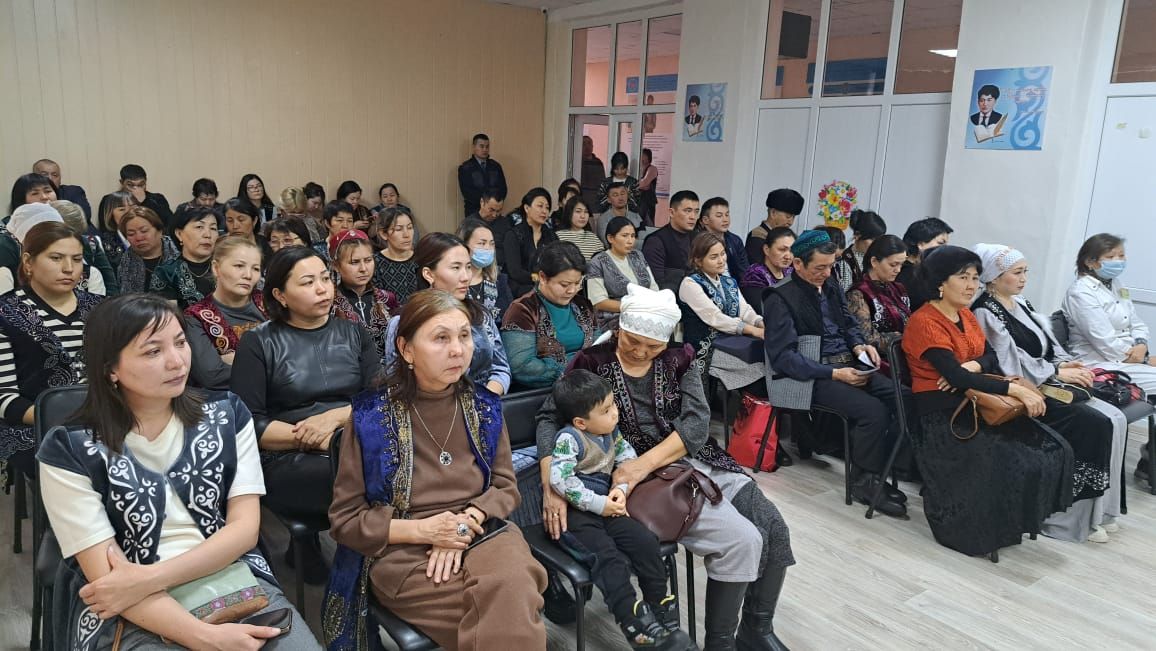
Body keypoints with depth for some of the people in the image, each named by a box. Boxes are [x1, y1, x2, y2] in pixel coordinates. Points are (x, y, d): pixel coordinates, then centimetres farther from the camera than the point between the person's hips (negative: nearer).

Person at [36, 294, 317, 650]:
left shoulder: (226, 414, 3)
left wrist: (149, 578, -15)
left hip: (236, 582, 2)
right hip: (132, 616, -2)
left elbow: (245, 527, -1)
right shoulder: (69, 451, -5)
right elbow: (107, 577, -10)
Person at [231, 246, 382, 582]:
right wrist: (314, 439, -12)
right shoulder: (259, 343, 8)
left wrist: (336, 416, -11)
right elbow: (249, 424, -2)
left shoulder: (354, 333, 17)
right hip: (289, 461, -3)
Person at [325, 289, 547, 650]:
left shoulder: (485, 406, 7)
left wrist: (467, 522, -12)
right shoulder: (370, 416, -4)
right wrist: (422, 529, -14)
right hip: (403, 553, -3)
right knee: (510, 605, -30)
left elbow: (506, 485, 9)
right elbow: (344, 519, 0)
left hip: (482, 536, 3)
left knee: (511, 587, -32)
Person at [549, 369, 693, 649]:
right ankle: (633, 622, -18)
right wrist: (599, 504, -23)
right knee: (610, 558, -23)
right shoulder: (569, 438, -19)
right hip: (575, 512, -7)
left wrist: (621, 489, -12)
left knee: (645, 541, -7)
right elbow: (559, 479, -28)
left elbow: (629, 459, 8)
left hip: (606, 506, 7)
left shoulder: (611, 431, 4)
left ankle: (658, 602, 8)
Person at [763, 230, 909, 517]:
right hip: (813, 375, -7)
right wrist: (834, 374, -21)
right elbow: (783, 355, -16)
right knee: (873, 410, -26)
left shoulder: (831, 287, 13)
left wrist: (859, 345, 1)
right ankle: (865, 482, -7)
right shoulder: (781, 299, -10)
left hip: (847, 366, 8)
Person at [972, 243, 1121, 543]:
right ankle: (1074, 515, -10)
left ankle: (1099, 508, 0)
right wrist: (1057, 372, -15)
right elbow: (1012, 363, -17)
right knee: (1095, 425, -20)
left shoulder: (1021, 303, 16)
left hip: (1045, 384, 9)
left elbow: (1047, 343, 15)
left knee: (1115, 419, -6)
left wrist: (1064, 363, -3)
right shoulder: (985, 313, -12)